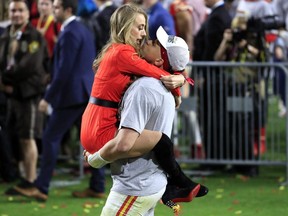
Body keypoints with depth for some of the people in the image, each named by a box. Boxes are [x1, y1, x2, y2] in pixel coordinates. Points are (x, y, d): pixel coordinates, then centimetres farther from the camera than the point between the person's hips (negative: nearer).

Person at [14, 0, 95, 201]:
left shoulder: (69, 33, -15)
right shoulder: (84, 30, 15)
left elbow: (64, 69, -20)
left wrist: (48, 97, -16)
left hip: (71, 94, -9)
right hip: (87, 93, 9)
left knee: (51, 137, -5)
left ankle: (41, 188, -6)